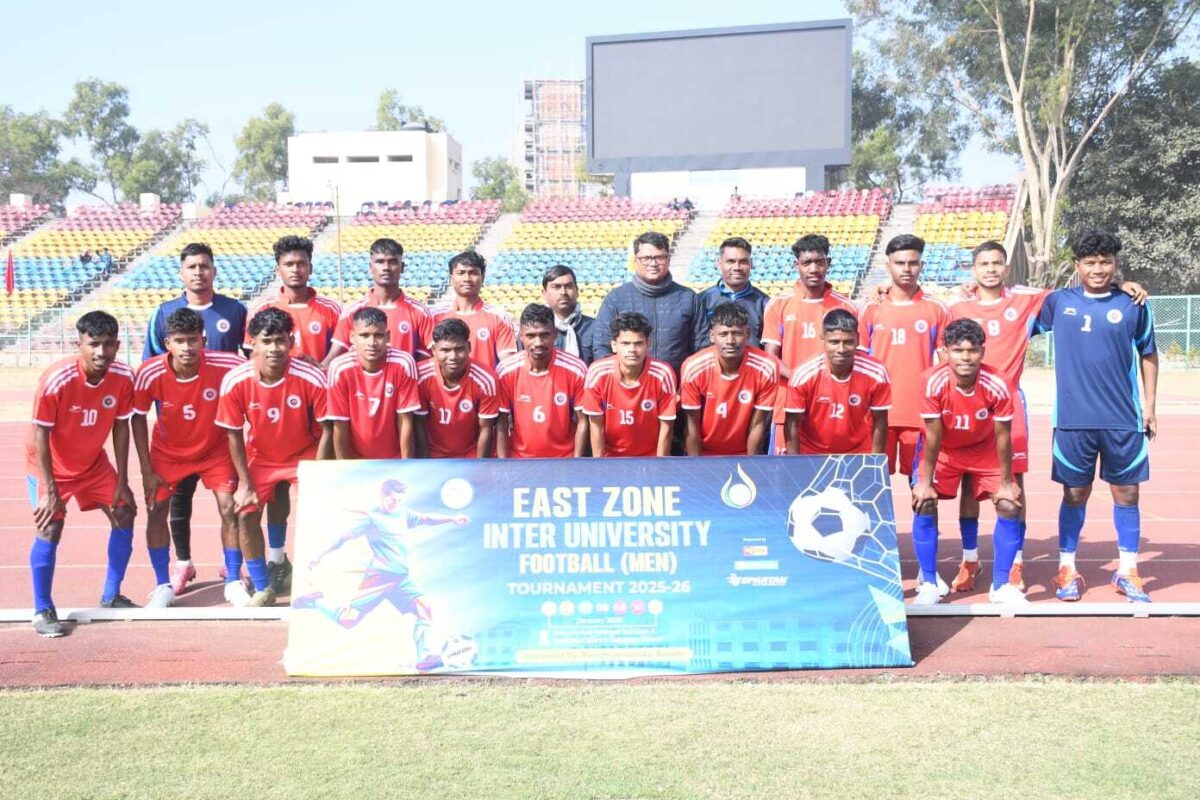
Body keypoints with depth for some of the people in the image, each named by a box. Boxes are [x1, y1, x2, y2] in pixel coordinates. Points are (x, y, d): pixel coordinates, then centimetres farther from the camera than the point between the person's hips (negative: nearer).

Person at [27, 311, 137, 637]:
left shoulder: (123, 377, -18)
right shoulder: (56, 379, -31)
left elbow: (121, 427, -6)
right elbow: (40, 434, -23)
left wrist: (122, 483, -6)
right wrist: (50, 490, -23)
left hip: (93, 463, 5)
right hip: (49, 465, -5)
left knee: (125, 516, 3)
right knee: (49, 528, -16)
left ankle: (111, 596, 19)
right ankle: (42, 610, -1)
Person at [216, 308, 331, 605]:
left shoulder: (312, 378, -28)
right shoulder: (235, 382, -22)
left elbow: (326, 431, -16)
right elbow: (234, 435, -9)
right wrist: (246, 485, -9)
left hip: (305, 455, -2)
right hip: (260, 457, 2)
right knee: (246, 514, -7)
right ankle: (263, 588, 13)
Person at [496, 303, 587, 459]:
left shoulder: (576, 370, -11)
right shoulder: (506, 371, -9)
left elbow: (582, 422, -4)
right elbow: (501, 425, -2)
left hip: (565, 460, 0)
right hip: (518, 461, 1)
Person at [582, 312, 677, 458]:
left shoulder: (663, 374, -21)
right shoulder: (597, 373, -19)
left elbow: (666, 427, -11)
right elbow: (596, 425, -9)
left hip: (651, 457, 0)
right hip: (610, 457, 1)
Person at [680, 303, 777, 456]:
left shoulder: (766, 369, -20)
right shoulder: (694, 368, -20)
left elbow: (758, 425, -10)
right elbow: (692, 426, -11)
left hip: (745, 455, 0)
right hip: (702, 454, 0)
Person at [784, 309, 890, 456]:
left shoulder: (876, 374, -20)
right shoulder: (803, 375, -23)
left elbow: (879, 423, -8)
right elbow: (793, 424, -13)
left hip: (859, 453, 1)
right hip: (811, 453, -1)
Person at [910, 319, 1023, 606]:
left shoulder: (997, 386, -29)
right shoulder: (934, 383, -31)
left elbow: (1002, 438, -18)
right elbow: (933, 437, -22)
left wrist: (1006, 483, -11)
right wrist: (925, 482, -17)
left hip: (984, 449, 1)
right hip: (943, 450, -1)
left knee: (1009, 506, -9)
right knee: (924, 504, -14)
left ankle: (1001, 585, 7)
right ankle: (929, 583, 1)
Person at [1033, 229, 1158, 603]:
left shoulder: (1134, 305, 3)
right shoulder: (1058, 302, 3)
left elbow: (1148, 355, 12)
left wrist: (1150, 406, 9)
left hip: (1124, 420, 1)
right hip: (1072, 420, 0)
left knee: (1126, 493, 7)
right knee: (1075, 494, 8)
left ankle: (1127, 571, 21)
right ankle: (1067, 569, 20)